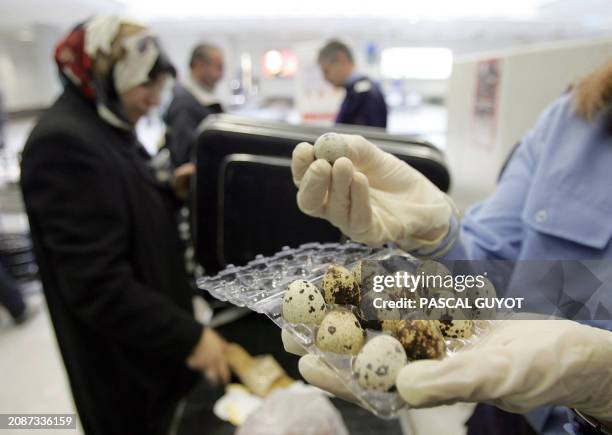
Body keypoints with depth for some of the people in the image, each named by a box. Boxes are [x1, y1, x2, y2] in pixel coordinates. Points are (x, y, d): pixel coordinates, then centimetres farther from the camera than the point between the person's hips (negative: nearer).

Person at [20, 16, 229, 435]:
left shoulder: (107, 129, 6)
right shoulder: (64, 143, -25)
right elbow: (97, 284, -29)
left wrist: (172, 191, -3)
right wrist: (189, 336, -25)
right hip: (122, 363, -9)